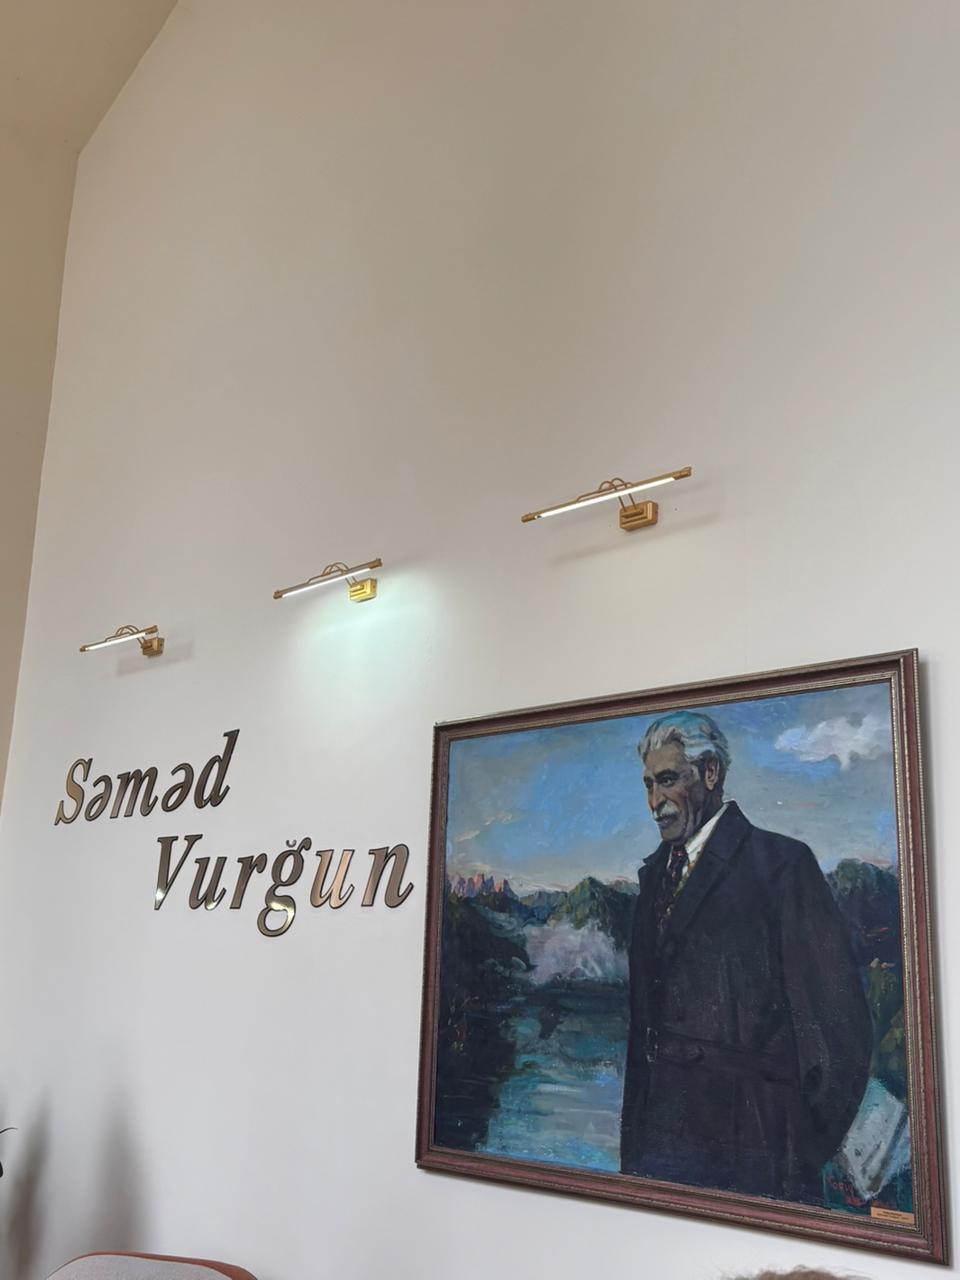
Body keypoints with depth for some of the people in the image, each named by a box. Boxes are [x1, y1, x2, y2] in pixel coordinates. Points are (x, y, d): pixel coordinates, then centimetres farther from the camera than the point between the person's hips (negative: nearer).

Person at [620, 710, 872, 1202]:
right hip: (661, 1132, 6)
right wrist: (633, 1130, 11)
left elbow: (837, 1017, -9)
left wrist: (808, 1153, -9)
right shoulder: (655, 874, 15)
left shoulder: (781, 862, -7)